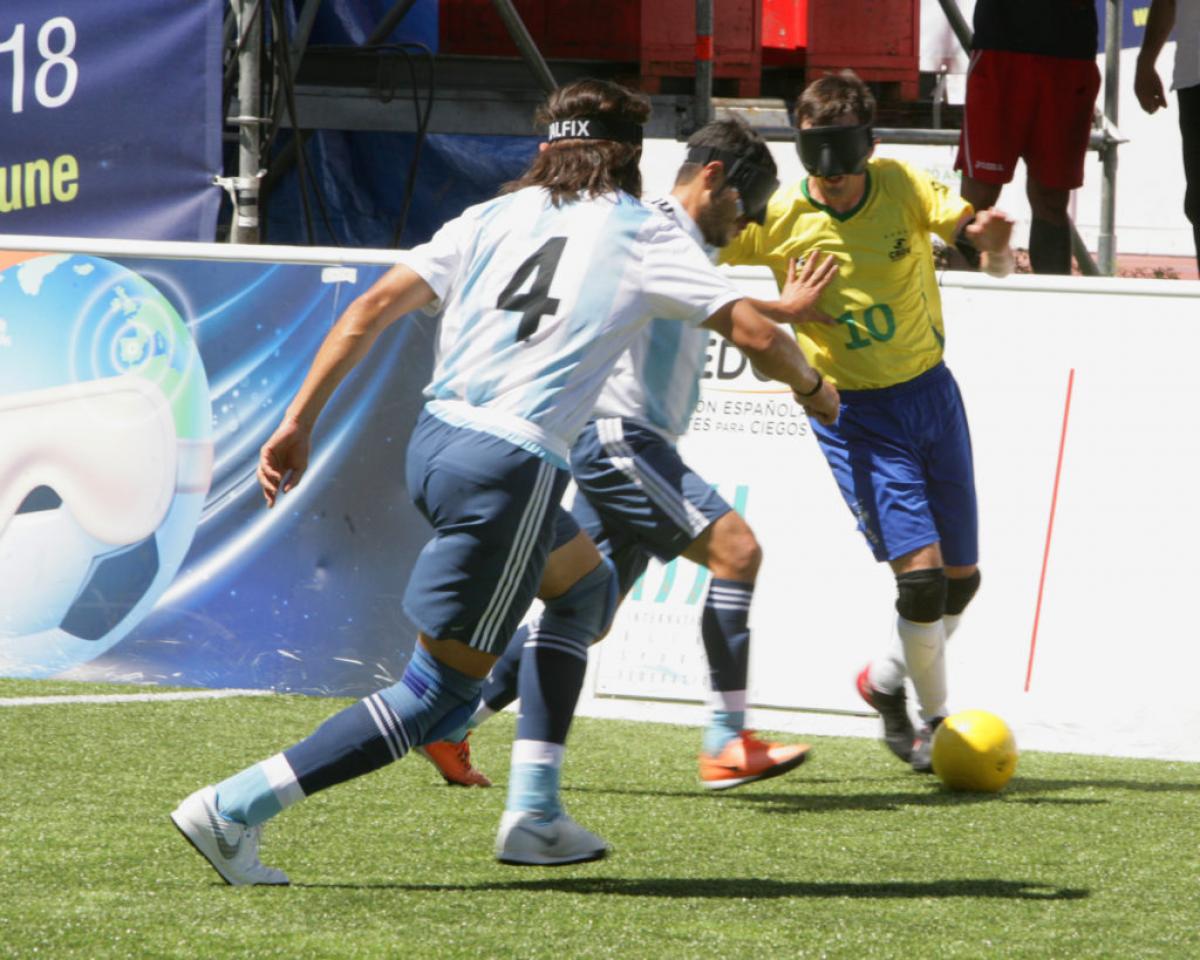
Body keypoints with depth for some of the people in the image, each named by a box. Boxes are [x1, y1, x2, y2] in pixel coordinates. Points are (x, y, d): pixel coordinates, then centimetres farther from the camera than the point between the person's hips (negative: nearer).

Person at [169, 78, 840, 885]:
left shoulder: (493, 218, 14)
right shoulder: (642, 236, 4)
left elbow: (374, 308, 5)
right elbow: (754, 332, -1)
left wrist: (298, 424, 5)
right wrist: (812, 387, 19)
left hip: (434, 445, 7)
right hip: (510, 469, -7)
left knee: (585, 585, 30)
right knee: (438, 691, -2)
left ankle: (534, 816, 25)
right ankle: (235, 809, -12)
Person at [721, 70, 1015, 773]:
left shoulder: (903, 188, -9)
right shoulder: (779, 221, -12)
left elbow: (1000, 265, -9)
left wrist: (992, 241, -33)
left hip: (930, 392, 3)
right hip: (856, 416, -3)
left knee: (961, 579, 9)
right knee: (921, 570, -17)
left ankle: (885, 681, 36)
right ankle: (935, 717, 4)